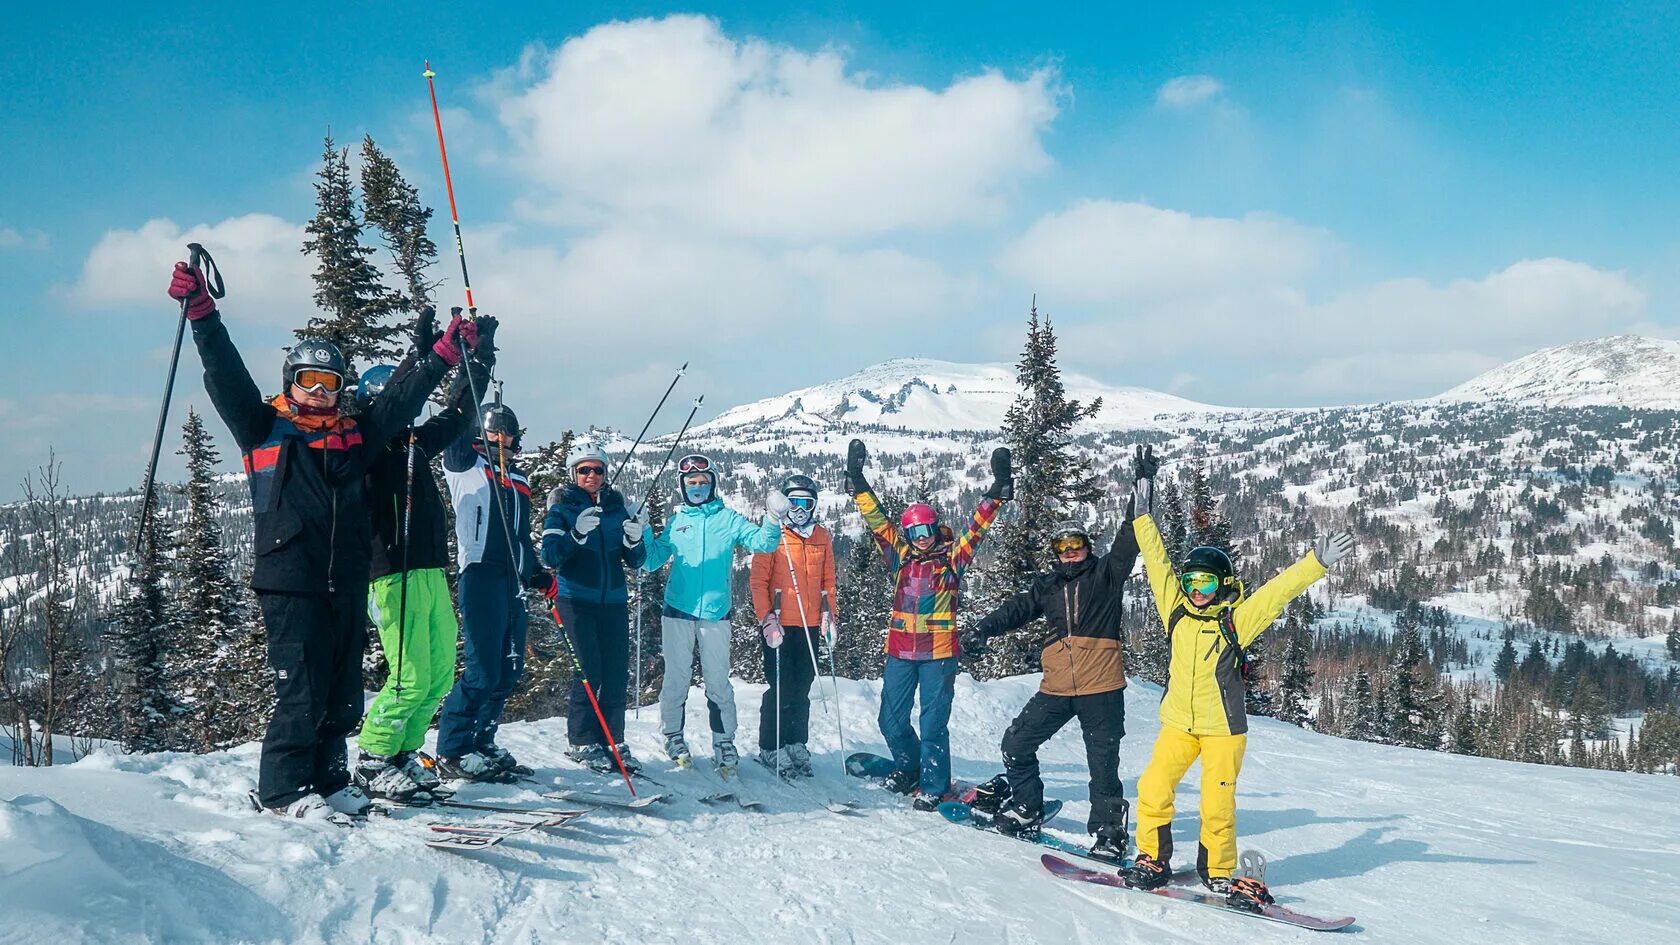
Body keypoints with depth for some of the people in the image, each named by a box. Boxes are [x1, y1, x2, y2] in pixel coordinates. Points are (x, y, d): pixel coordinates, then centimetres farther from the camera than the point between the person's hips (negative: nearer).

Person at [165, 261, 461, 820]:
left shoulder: (354, 434, 18)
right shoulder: (263, 427, 8)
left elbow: (404, 398, 24)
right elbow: (225, 374, 0)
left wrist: (444, 356, 24)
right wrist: (202, 314, -9)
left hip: (347, 580, 5)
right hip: (290, 578, -5)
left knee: (342, 690, 8)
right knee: (301, 687, -8)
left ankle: (327, 781, 19)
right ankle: (283, 789, 3)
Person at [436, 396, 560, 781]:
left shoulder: (519, 479, 23)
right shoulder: (466, 466, 4)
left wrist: (539, 576, 22)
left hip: (513, 582, 7)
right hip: (481, 575, -7)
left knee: (508, 671, 9)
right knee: (483, 671, -11)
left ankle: (482, 744, 21)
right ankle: (452, 752, 0)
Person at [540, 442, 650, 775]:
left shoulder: (617, 509, 11)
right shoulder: (562, 509, 2)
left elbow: (635, 560, 9)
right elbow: (550, 556, -10)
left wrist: (635, 539, -13)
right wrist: (577, 534, -26)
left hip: (613, 601, 4)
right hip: (576, 600, -3)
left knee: (617, 672, 0)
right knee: (588, 671, -8)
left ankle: (612, 741, 10)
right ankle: (582, 742, 4)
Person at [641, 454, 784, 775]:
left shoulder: (729, 519, 6)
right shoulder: (675, 523, 11)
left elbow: (761, 542, -4)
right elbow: (652, 561, 9)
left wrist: (773, 519, -21)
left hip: (715, 612, -1)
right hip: (678, 611, 1)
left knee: (718, 682, -1)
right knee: (677, 679, 5)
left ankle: (724, 742, 6)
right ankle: (673, 736, 19)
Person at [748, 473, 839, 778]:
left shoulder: (822, 537, 11)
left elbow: (827, 581, 16)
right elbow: (758, 581, -6)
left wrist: (829, 616, 8)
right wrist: (767, 620, -13)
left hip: (810, 625, 4)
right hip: (780, 626, -4)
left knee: (802, 689, 10)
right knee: (781, 688, -4)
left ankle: (796, 745, 21)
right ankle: (771, 749, 7)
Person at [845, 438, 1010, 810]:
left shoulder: (951, 559, 1)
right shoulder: (900, 557, 7)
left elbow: (976, 529, -8)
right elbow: (877, 520, 4)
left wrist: (997, 492, -19)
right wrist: (857, 482, -2)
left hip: (939, 651, -4)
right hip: (901, 649, 4)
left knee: (933, 722, -2)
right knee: (892, 720, 11)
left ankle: (933, 786, 11)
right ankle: (909, 766, 35)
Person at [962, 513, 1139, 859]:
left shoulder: (1104, 574, 5)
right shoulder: (1048, 585, 14)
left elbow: (1126, 548, -8)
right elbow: (1017, 609, 6)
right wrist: (983, 629, -8)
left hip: (1102, 687, -4)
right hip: (1056, 688, 4)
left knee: (1103, 763, 0)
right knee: (1016, 744, 7)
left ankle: (1108, 833, 13)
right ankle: (1026, 812, 24)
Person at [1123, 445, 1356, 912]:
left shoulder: (1236, 620, -6)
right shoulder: (1177, 611, 2)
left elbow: (1279, 589, -13)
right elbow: (1156, 558, 4)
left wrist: (1318, 561, -24)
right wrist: (1143, 498, 5)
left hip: (1223, 727, -3)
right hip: (1179, 722, 3)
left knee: (1217, 804, -2)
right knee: (1153, 791, -5)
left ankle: (1219, 873, 18)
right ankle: (1152, 859, 13)